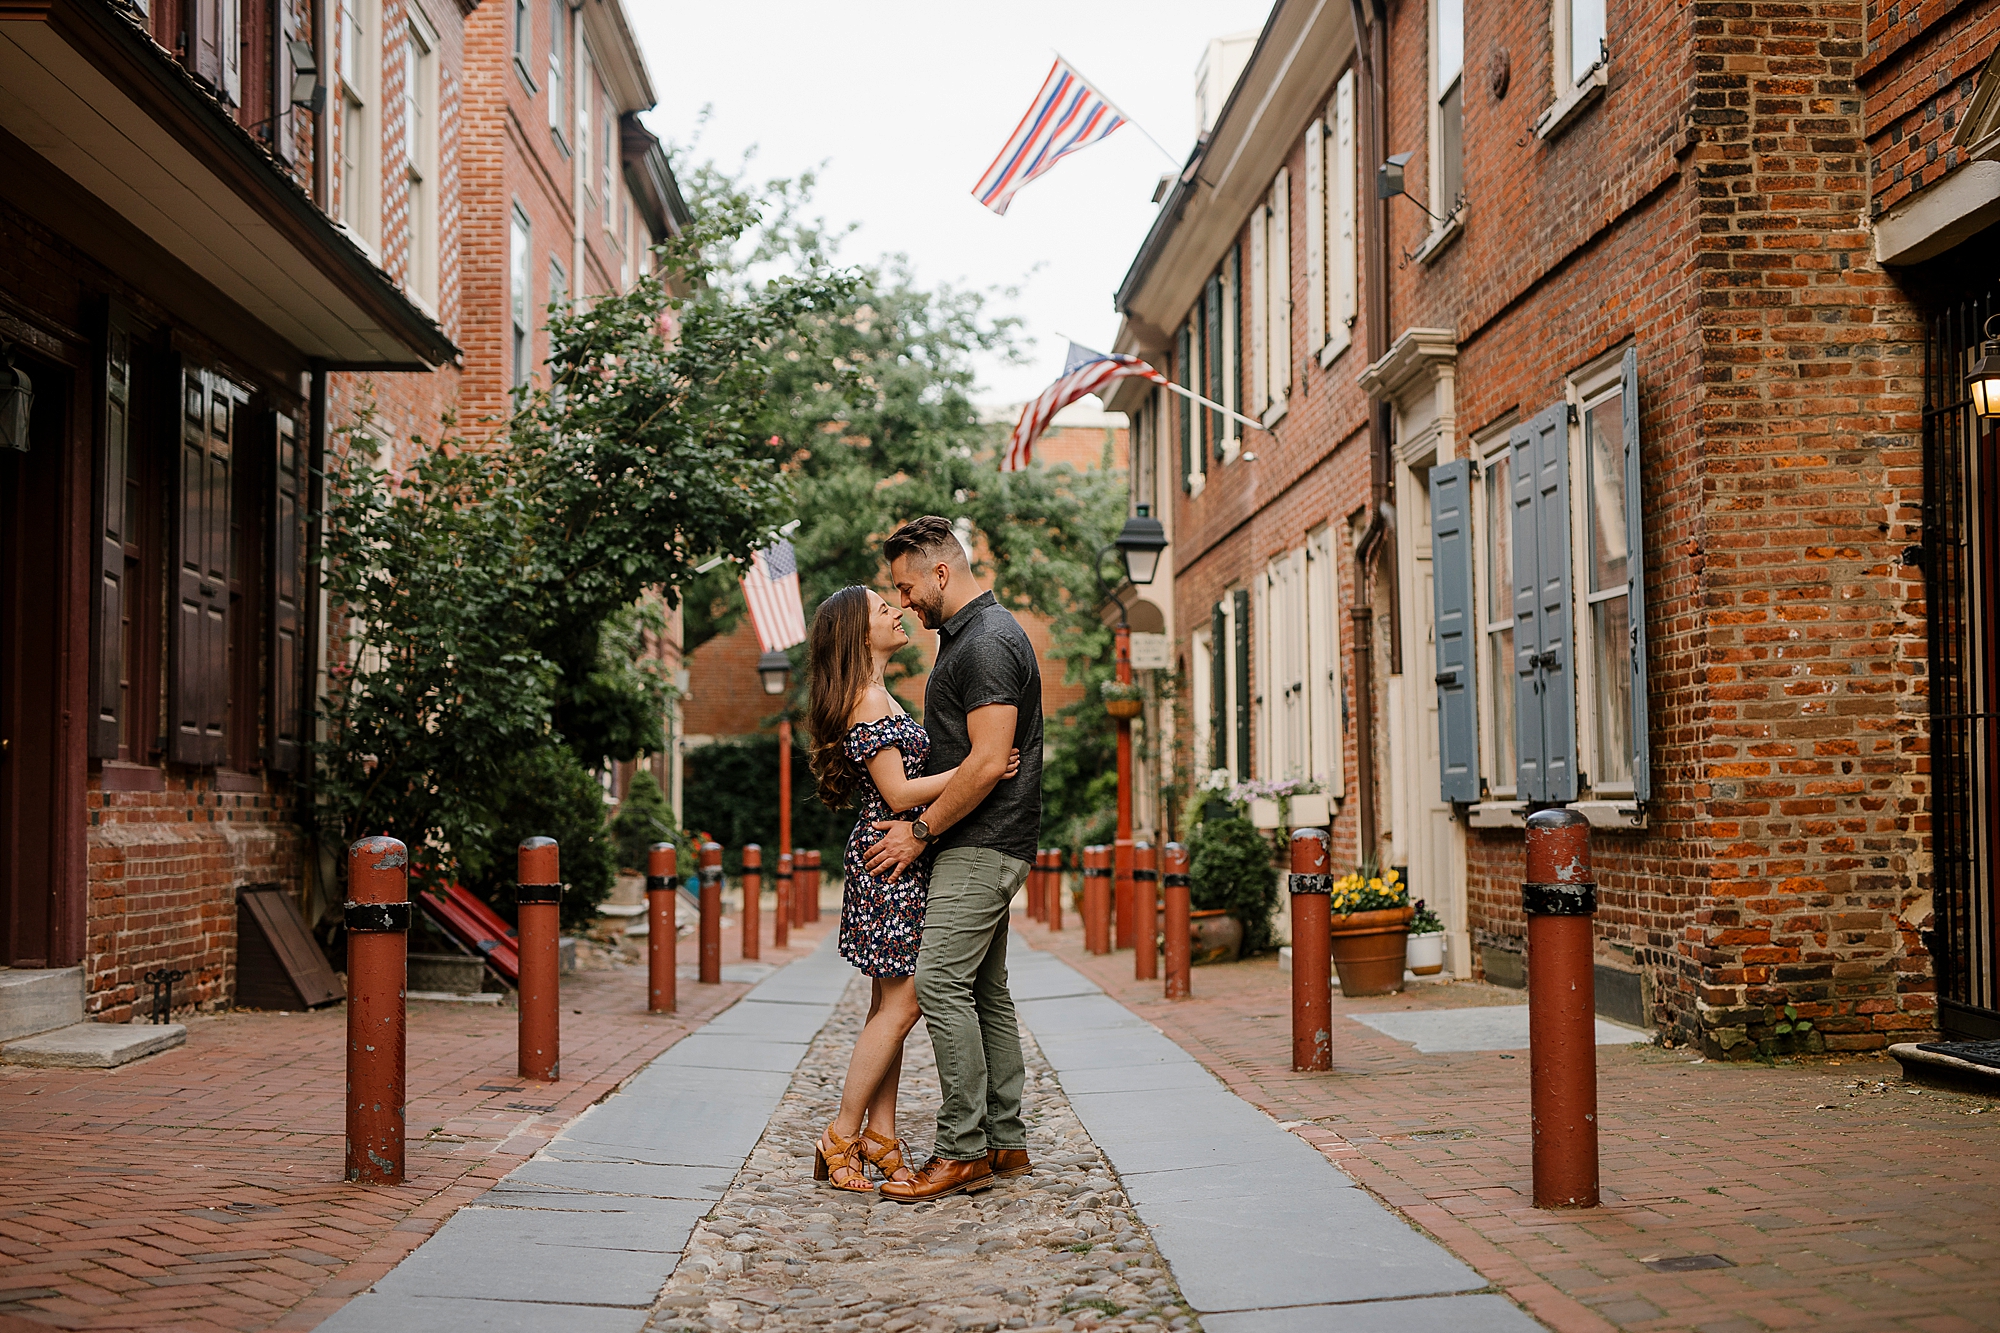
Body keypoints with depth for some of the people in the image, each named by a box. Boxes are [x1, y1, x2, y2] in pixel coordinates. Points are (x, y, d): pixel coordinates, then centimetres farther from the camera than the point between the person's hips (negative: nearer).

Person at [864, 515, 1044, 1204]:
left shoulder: (988, 643, -15)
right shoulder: (966, 636, 18)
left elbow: (989, 762, -22)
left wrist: (920, 832, -15)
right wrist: (921, 824, 17)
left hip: (980, 845, -11)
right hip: (981, 845, 11)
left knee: (940, 981, -13)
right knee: (985, 990, 11)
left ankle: (962, 1151, -10)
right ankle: (1006, 1143, 15)